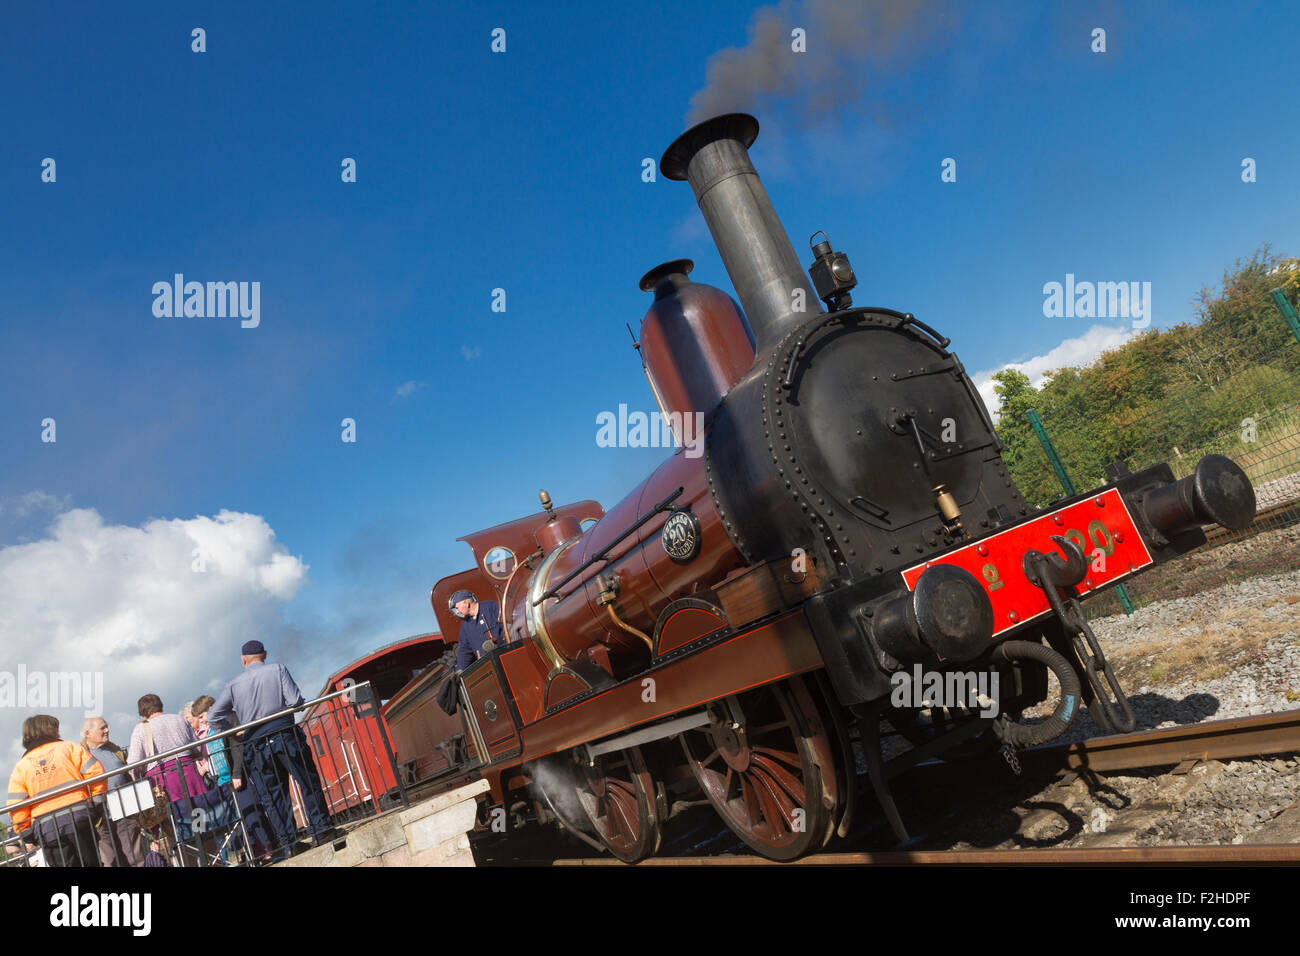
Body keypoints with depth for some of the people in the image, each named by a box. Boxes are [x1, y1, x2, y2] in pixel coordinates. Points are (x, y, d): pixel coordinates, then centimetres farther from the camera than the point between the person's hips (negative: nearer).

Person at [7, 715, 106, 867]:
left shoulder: (20, 768, 13)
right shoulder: (70, 747, 6)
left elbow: (16, 810, 6)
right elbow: (95, 773, -5)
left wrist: (27, 837, 14)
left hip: (45, 828, 2)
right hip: (79, 816, -2)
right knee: (93, 862, 3)